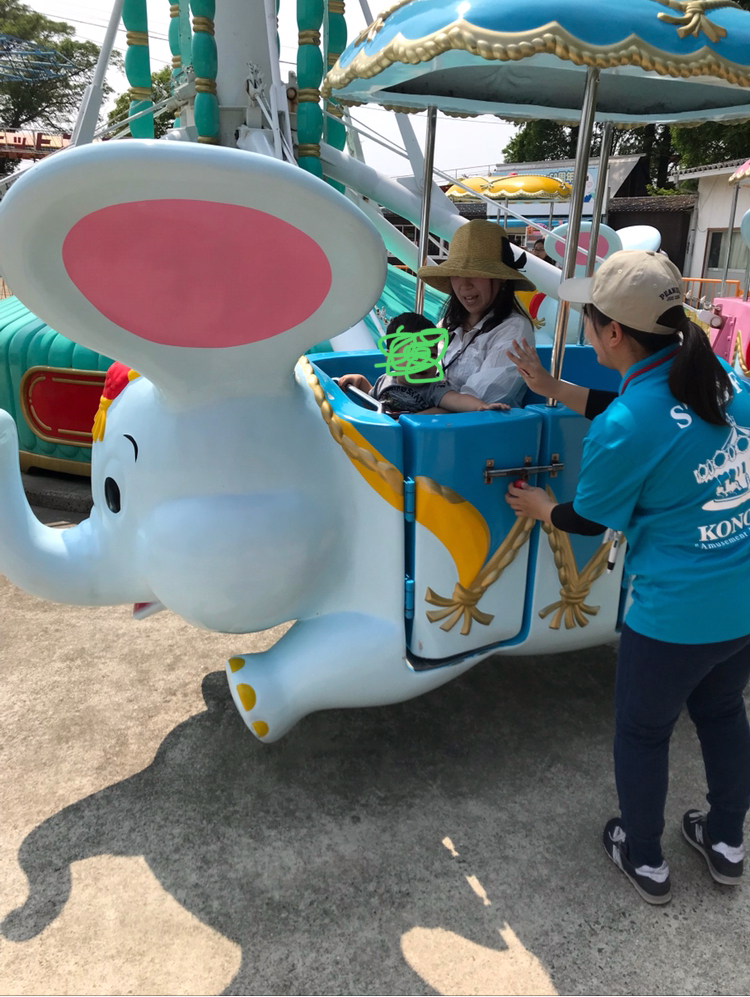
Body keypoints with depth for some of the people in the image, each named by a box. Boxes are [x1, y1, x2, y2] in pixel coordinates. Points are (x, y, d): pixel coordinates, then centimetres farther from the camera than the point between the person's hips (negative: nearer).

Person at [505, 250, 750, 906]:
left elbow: (589, 520, -8)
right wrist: (553, 388, 16)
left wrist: (540, 507, 13)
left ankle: (644, 859, 40)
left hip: (676, 617, -7)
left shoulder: (622, 433, -24)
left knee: (643, 731, 18)